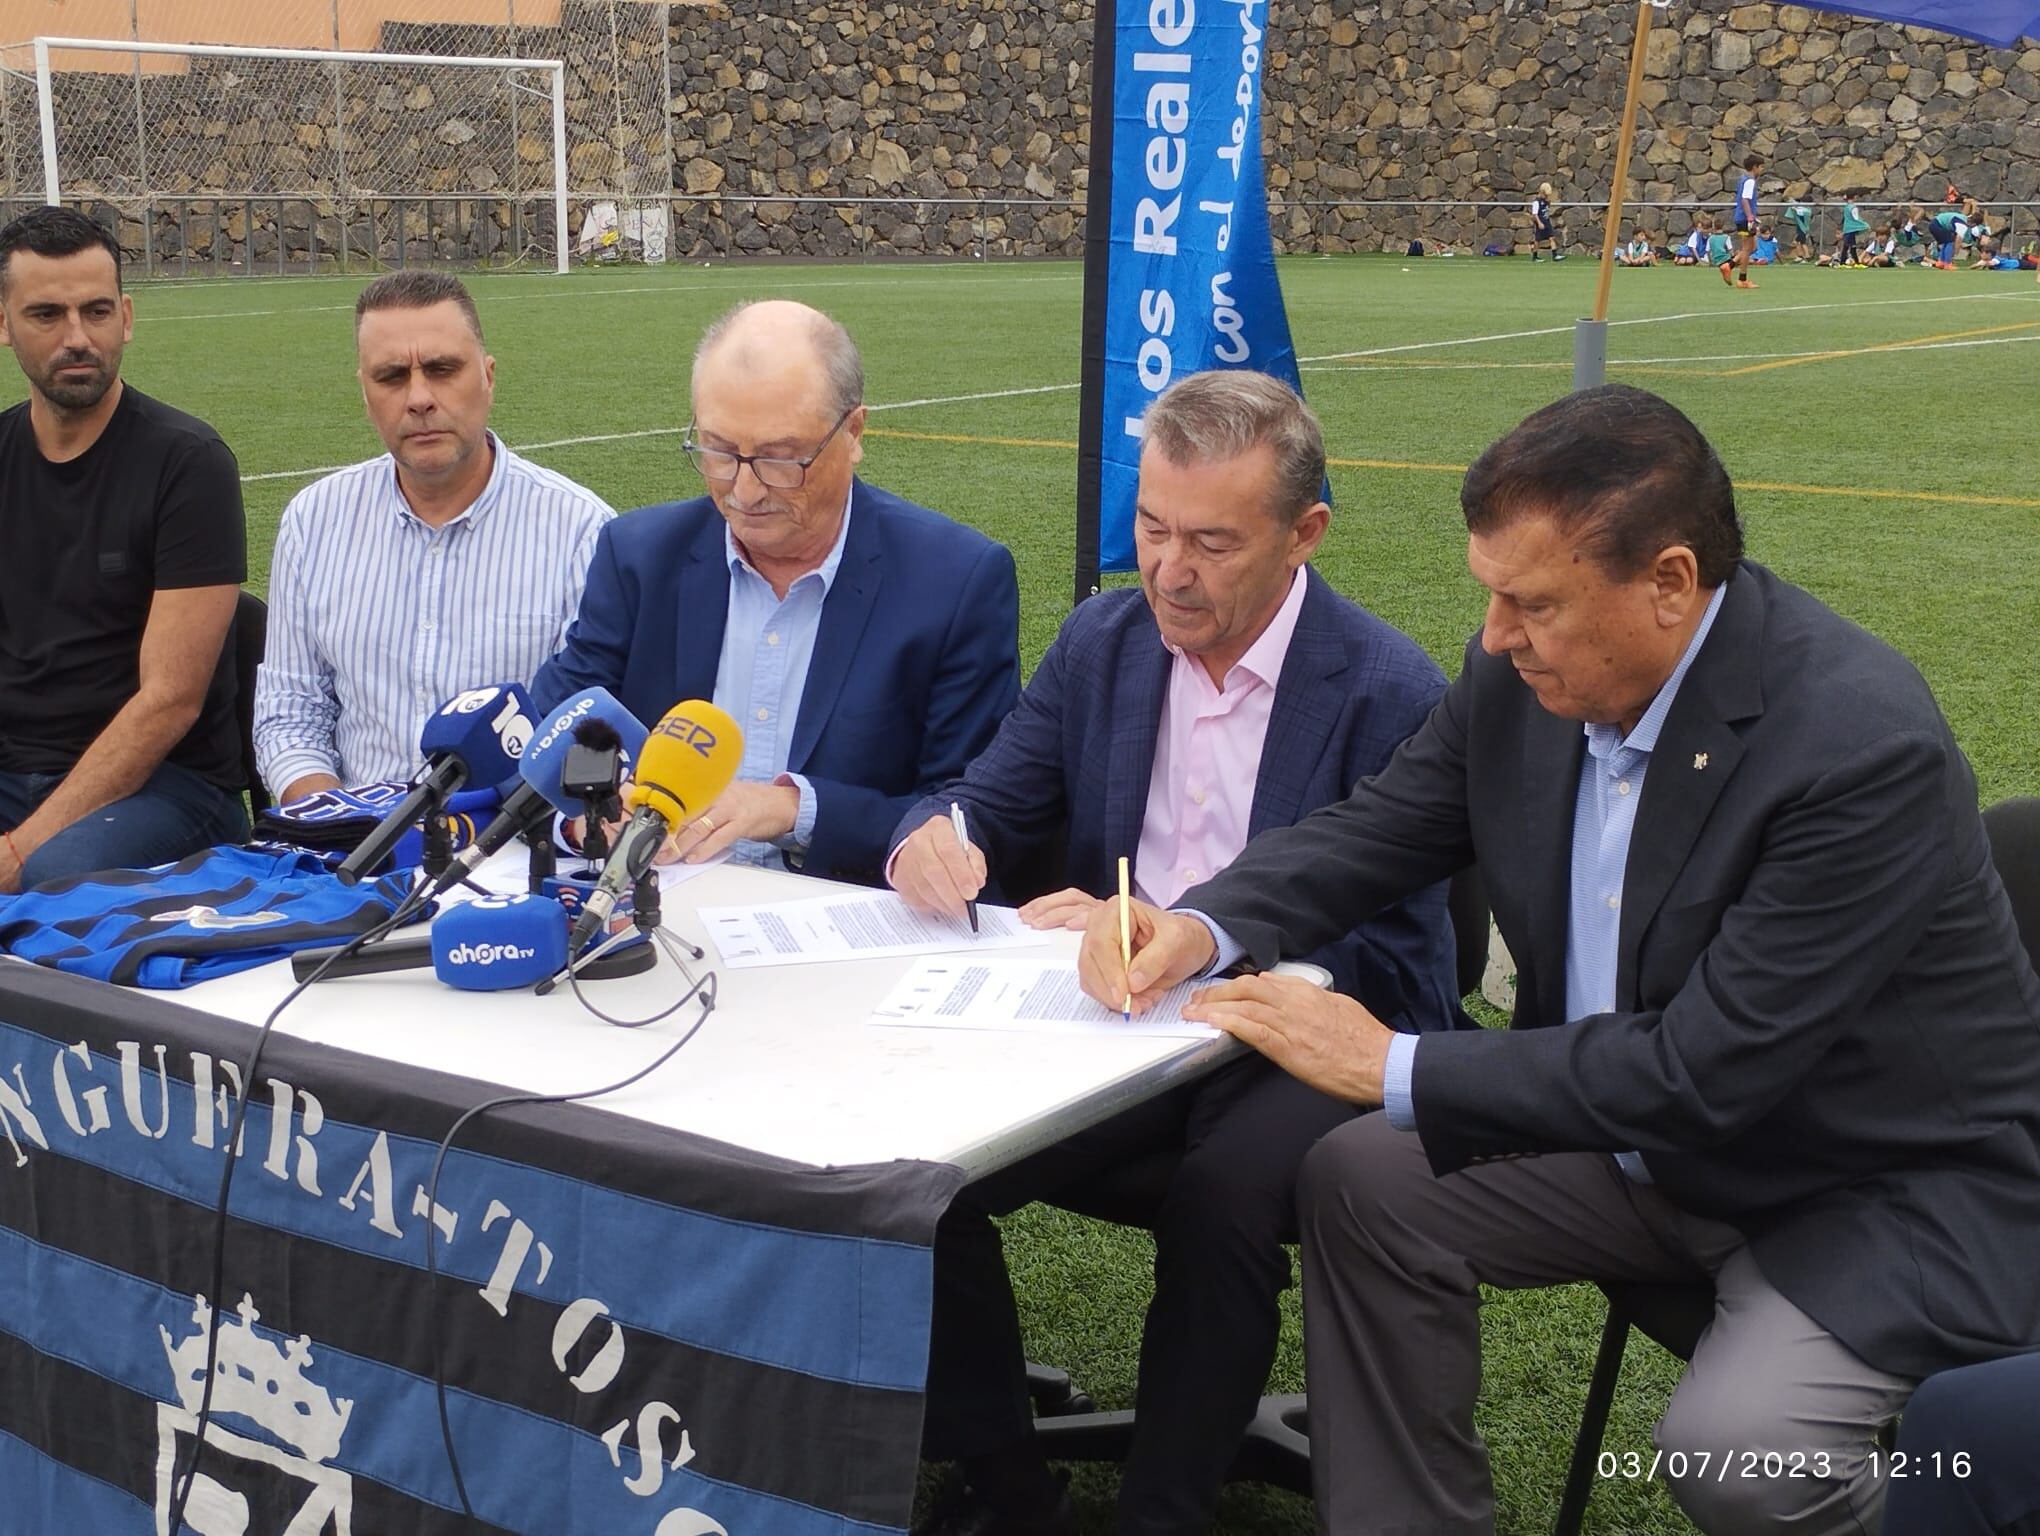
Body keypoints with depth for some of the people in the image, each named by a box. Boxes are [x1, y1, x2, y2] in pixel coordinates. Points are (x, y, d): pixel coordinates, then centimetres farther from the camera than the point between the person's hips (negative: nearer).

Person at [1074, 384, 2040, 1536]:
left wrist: (1392, 1068, -27)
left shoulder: (1865, 746, -30)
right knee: (1365, 1182, -5)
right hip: (1651, 1134, 7)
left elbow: (1703, 1072, -31)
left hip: (1893, 1182, -6)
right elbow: (1376, 830, 5)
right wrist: (1204, 928, -15)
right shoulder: (1521, 679, -10)